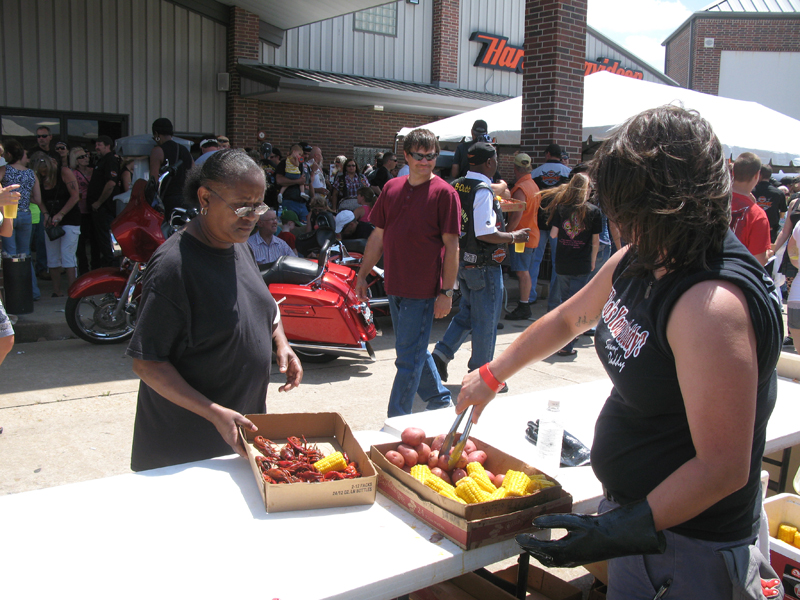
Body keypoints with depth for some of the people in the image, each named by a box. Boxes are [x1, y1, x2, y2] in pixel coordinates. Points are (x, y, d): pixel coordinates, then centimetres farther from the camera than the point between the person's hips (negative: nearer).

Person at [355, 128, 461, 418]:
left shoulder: (444, 193, -8)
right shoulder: (392, 188, 9)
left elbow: (452, 246, -10)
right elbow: (378, 236, 13)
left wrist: (447, 291, -14)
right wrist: (363, 276, 11)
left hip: (423, 289, -6)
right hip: (395, 285, 6)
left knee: (409, 357, -1)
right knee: (416, 351, 19)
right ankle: (441, 400, 38)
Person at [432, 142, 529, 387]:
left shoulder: (456, 186, 5)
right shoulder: (483, 191, -20)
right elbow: (486, 234, -25)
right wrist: (513, 237, -11)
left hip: (463, 262, 8)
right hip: (484, 266, -8)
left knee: (466, 314, 22)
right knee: (486, 320, 5)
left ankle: (441, 353, 14)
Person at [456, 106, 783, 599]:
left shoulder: (713, 304, -30)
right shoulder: (636, 262, -1)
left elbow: (724, 466, -30)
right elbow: (570, 319, 15)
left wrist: (627, 529, -30)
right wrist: (491, 376, 19)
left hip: (686, 544, -8)